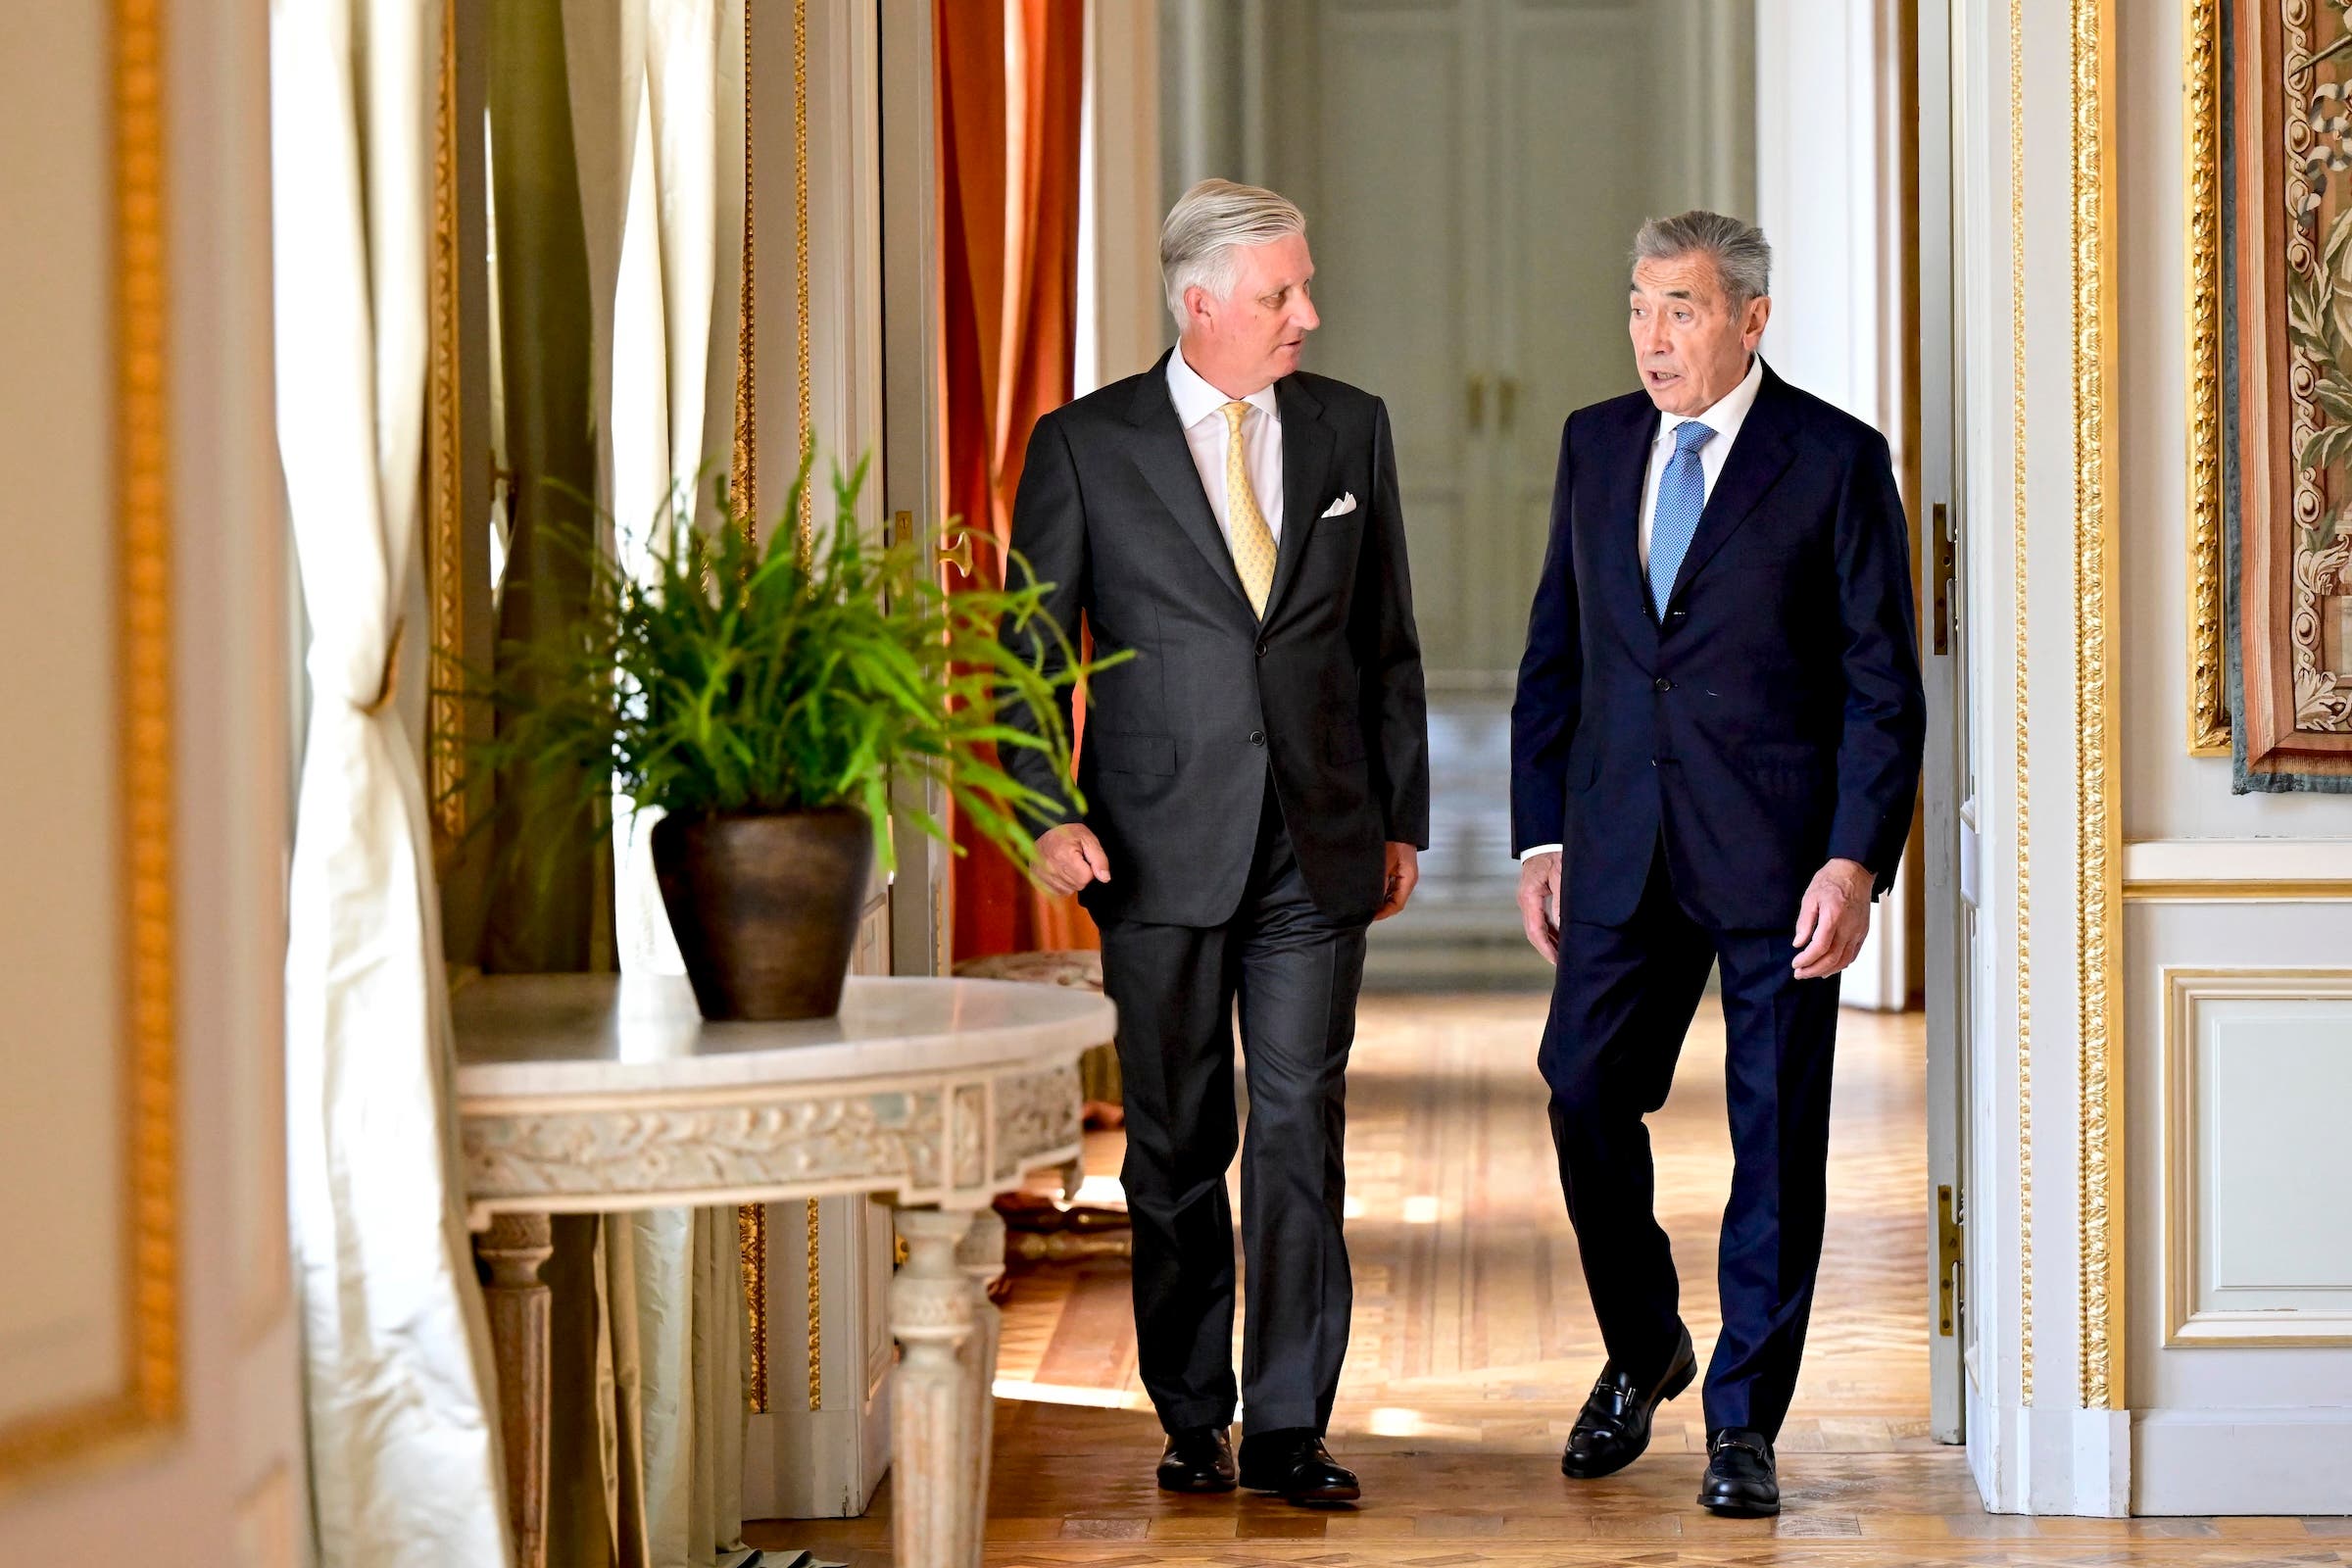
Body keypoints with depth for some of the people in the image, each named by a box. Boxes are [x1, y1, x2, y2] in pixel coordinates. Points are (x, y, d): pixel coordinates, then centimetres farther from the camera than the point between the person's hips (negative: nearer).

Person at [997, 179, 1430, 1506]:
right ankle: (1193, 1420, 18)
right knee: (1178, 1145, 6)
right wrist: (1047, 811, -10)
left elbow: (1389, 639, 13)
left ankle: (1290, 1429, 3)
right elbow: (1031, 645, 2)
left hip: (1319, 845, 2)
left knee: (1303, 1134, -2)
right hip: (1162, 847, -1)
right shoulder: (1086, 445, -1)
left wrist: (1402, 819, 10)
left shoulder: (1352, 428, 7)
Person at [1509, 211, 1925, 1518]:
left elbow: (1884, 684, -6)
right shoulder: (1597, 444, 10)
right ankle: (1643, 1352, 24)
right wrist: (1541, 834, 7)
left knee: (1777, 1133, 2)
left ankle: (1745, 1421, 13)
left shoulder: (1837, 460, -4)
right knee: (1587, 1091, 0)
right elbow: (1555, 654, 14)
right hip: (1622, 844, 4)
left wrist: (1857, 860, -14)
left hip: (1778, 850, -4)